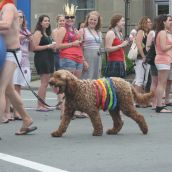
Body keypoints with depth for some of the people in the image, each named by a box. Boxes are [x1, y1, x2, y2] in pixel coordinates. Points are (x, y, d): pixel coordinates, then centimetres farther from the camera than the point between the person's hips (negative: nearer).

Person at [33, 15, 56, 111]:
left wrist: (53, 47, 10)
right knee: (44, 83, -10)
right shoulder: (38, 32, -6)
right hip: (41, 58, -9)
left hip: (49, 58, 9)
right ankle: (39, 105, -7)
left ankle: (43, 104, 11)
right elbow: (35, 47, -16)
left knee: (46, 83, 8)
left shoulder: (47, 33, 20)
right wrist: (48, 46, -15)